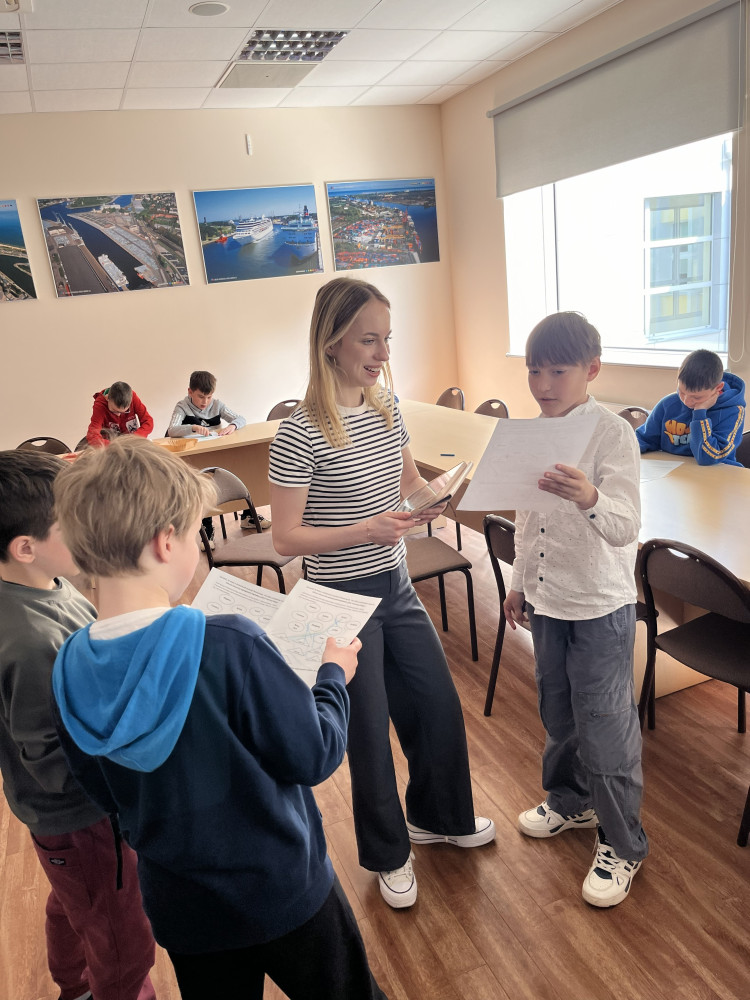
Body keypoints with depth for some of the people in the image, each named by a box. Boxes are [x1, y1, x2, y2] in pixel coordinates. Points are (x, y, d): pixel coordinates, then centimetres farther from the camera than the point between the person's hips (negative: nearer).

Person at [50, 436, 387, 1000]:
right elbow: (314, 756, -21)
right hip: (282, 893, -4)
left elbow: (106, 796, 1)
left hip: (181, 911, 5)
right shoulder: (229, 646, -32)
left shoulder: (70, 673, -13)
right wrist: (333, 675, -5)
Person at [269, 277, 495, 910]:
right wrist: (365, 531, -29)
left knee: (439, 703, 18)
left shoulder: (387, 407, 0)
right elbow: (286, 538, -17)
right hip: (343, 598, -6)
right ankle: (388, 855, 38)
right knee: (370, 728, 11)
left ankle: (439, 816, 47)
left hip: (397, 586, 7)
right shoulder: (301, 434, -20)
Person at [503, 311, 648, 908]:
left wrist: (590, 500, -47)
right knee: (558, 712, 22)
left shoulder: (613, 434, -18)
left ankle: (622, 844, 27)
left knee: (606, 726, 6)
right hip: (546, 600, 7)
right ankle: (572, 800, 47)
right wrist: (520, 583, 16)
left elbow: (625, 528, -27)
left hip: (600, 609, -6)